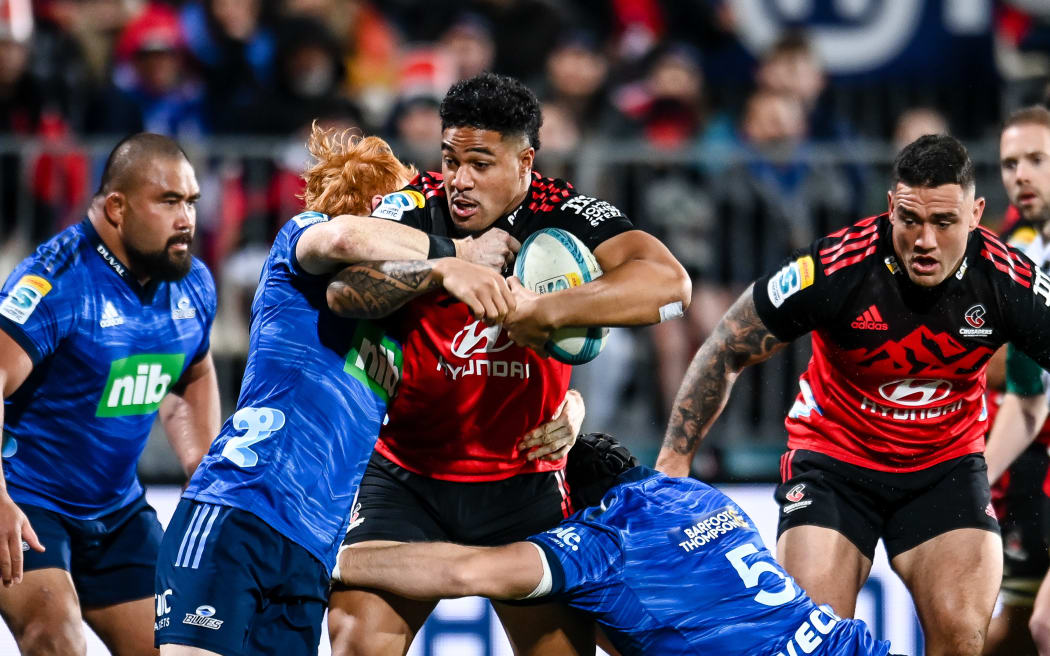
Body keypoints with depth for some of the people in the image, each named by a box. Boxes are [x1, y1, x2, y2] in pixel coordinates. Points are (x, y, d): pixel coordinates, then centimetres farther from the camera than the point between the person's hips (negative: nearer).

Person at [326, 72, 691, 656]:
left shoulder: (561, 215, -10)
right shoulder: (414, 208, -9)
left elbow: (670, 283, -26)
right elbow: (346, 291, -26)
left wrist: (547, 311, -34)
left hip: (525, 485, 1)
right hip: (408, 474, -1)